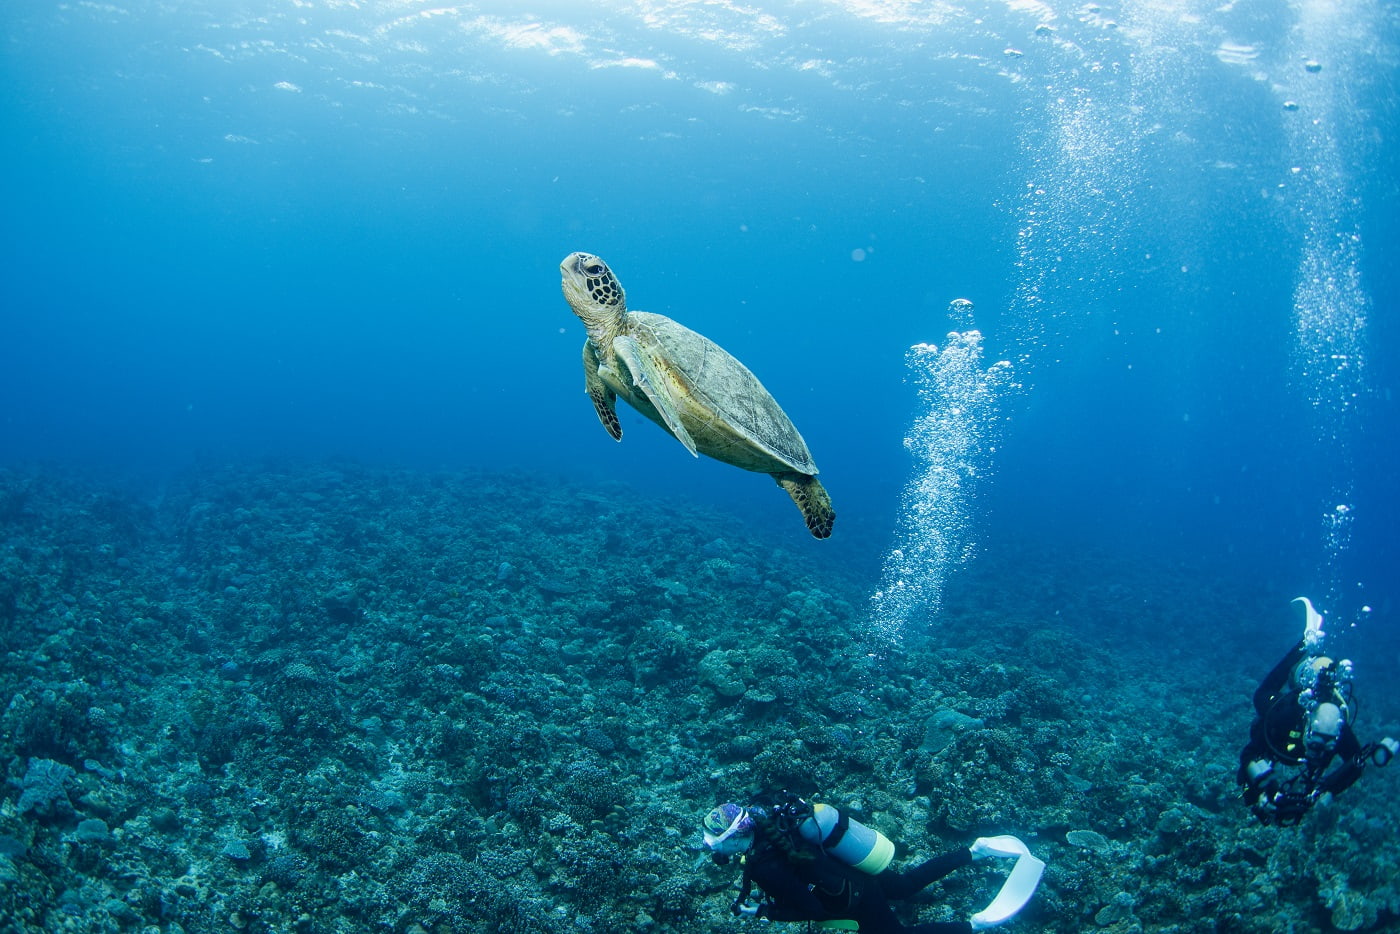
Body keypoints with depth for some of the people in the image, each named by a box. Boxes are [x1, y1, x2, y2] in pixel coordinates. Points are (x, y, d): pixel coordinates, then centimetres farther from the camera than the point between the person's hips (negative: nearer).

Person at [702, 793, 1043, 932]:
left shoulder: (765, 866, -31)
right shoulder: (765, 819, -9)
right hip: (861, 873, 8)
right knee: (907, 885, 33)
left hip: (856, 902, -8)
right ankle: (976, 849, 28)